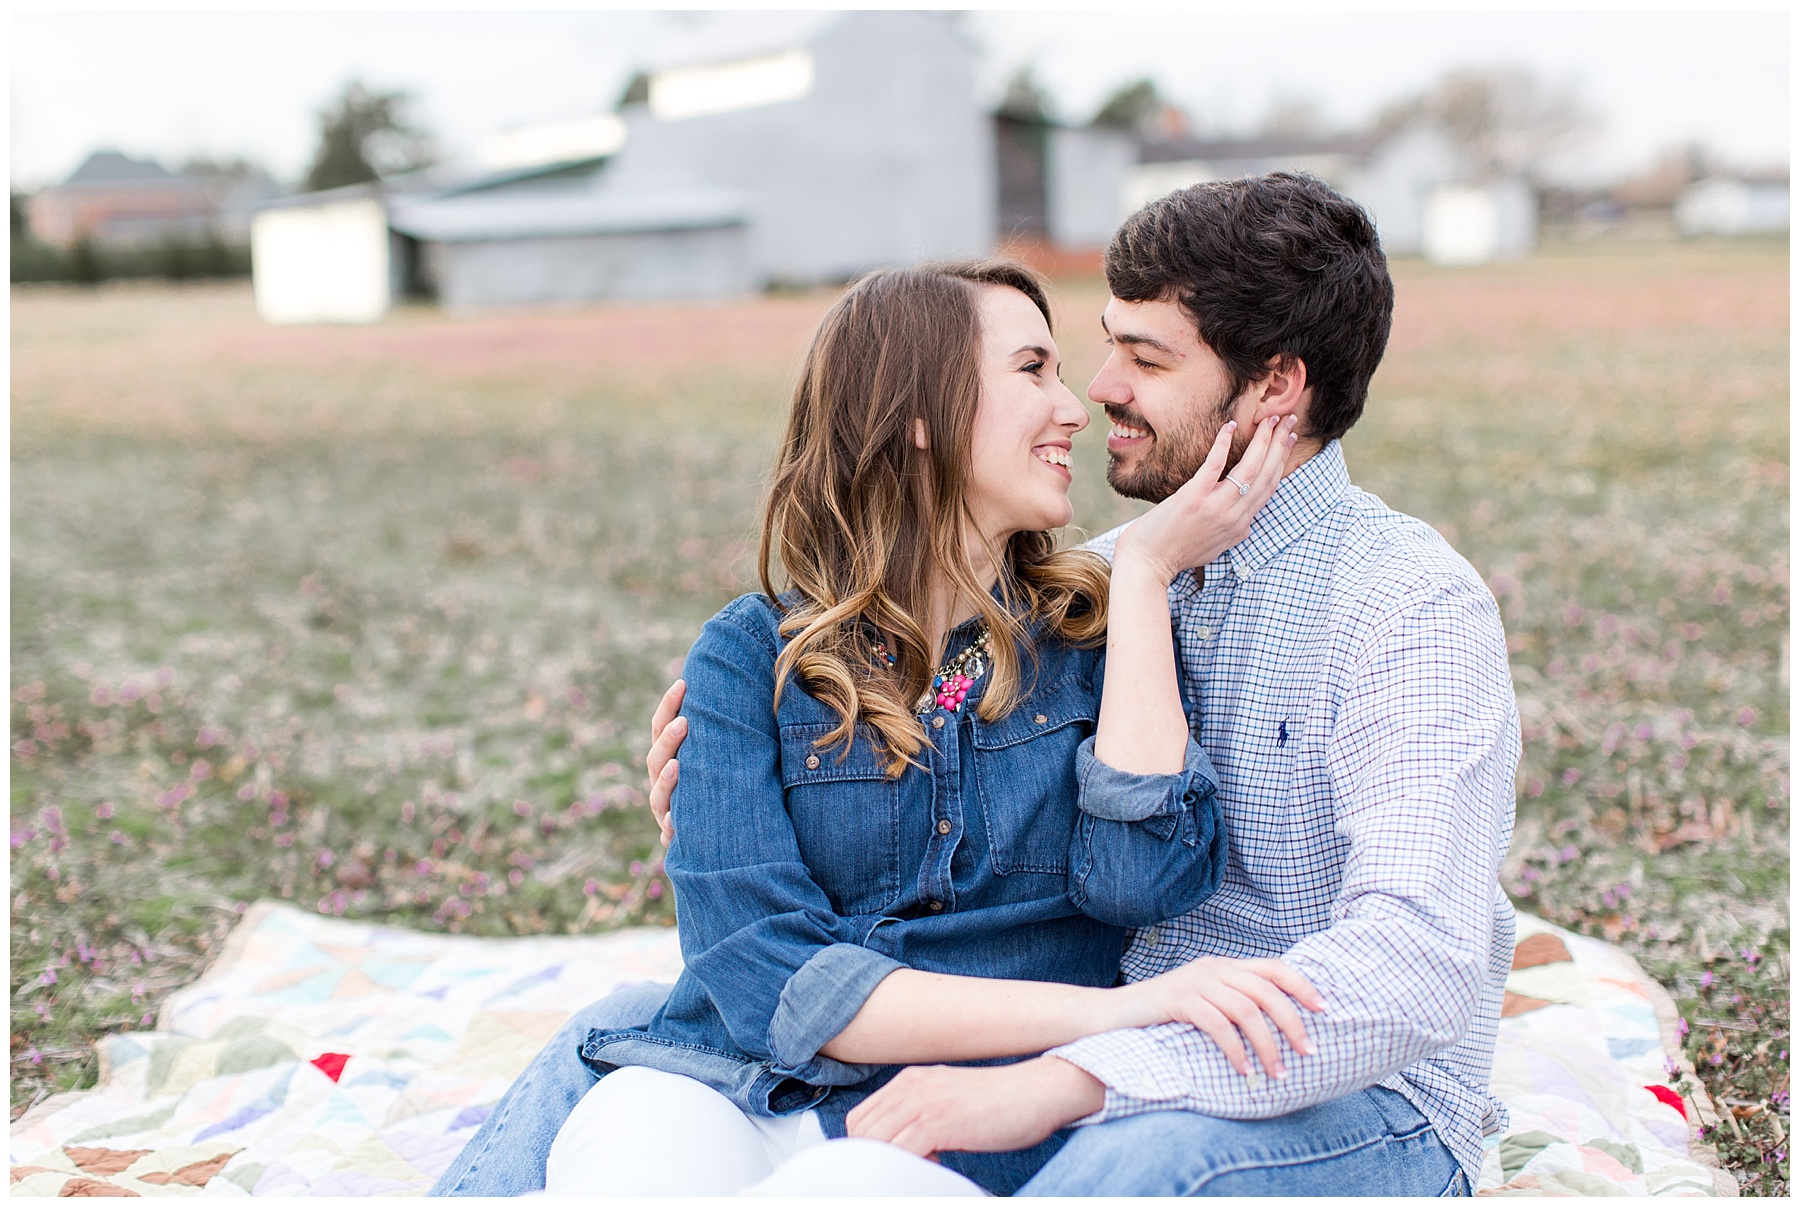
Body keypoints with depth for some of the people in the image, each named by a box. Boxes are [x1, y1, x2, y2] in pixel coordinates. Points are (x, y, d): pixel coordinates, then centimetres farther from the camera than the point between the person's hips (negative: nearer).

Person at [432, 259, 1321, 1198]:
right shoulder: (750, 656, 3)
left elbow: (1144, 875, -10)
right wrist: (1106, 1012, -18)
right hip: (716, 1084, 0)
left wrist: (1146, 568, -5)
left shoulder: (1101, 635, 8)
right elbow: (767, 972, -9)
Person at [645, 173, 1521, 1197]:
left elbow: (1417, 970, -28)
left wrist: (1065, 1080, -35)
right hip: (1108, 1069, 6)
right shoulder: (1102, 575, 6)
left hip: (1349, 1102, -5)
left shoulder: (1411, 603, -15)